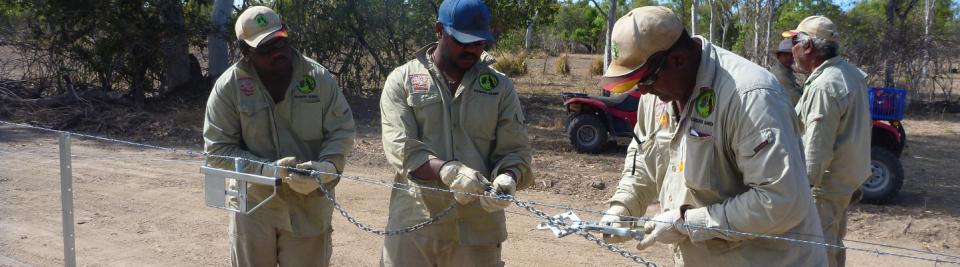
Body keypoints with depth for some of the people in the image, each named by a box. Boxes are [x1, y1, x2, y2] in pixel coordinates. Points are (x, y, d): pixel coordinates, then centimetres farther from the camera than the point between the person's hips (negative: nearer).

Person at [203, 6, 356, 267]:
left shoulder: (318, 77, -6)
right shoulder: (229, 86, -9)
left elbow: (342, 131, -1)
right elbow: (217, 148, -8)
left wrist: (325, 168, -21)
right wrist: (268, 170, -22)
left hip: (308, 206, 0)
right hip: (253, 207, 0)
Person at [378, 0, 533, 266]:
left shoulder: (500, 86, 8)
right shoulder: (402, 80, 1)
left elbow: (515, 149, 5)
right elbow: (400, 147, -9)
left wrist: (507, 178, -18)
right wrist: (446, 170, -26)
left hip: (478, 226, 2)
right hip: (414, 224, -1)